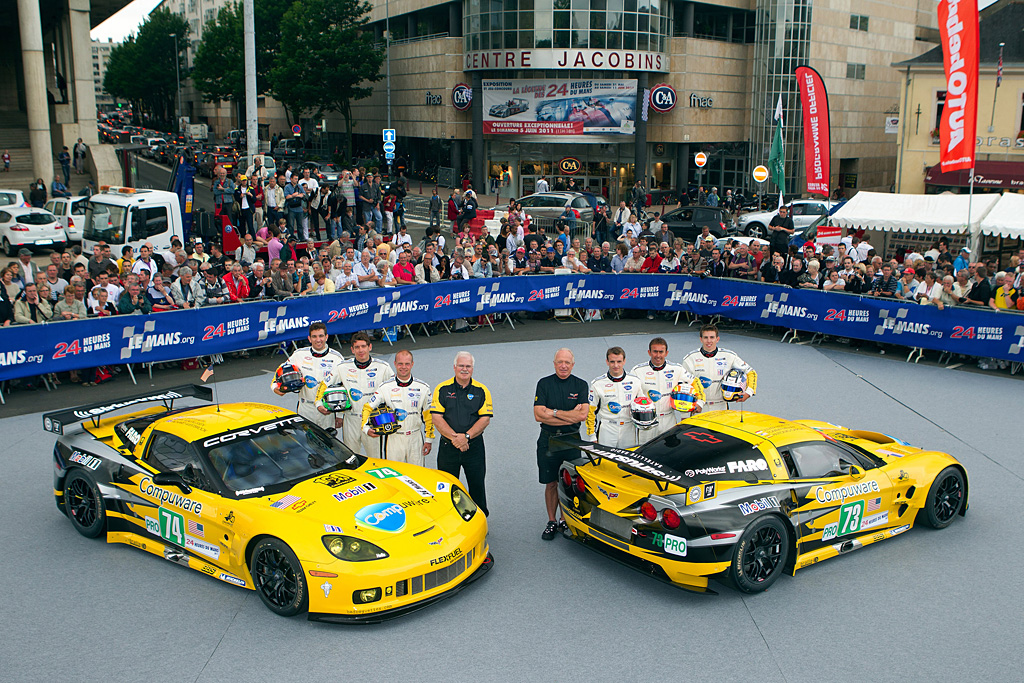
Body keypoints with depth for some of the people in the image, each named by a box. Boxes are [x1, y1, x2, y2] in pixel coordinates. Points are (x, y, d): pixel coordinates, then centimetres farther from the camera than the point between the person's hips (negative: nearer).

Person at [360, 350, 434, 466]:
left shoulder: (423, 388, 3)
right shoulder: (386, 387, -1)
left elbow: (428, 415, 8)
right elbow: (368, 408, 1)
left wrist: (429, 439, 5)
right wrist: (366, 428, -16)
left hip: (415, 439, 1)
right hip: (393, 439, -1)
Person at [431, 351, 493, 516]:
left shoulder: (482, 391, 3)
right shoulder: (442, 389, 1)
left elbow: (485, 419, -4)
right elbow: (437, 418, -5)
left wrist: (466, 436, -16)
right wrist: (454, 437, -16)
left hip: (474, 446, 0)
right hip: (448, 447, 0)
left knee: (477, 486, 4)